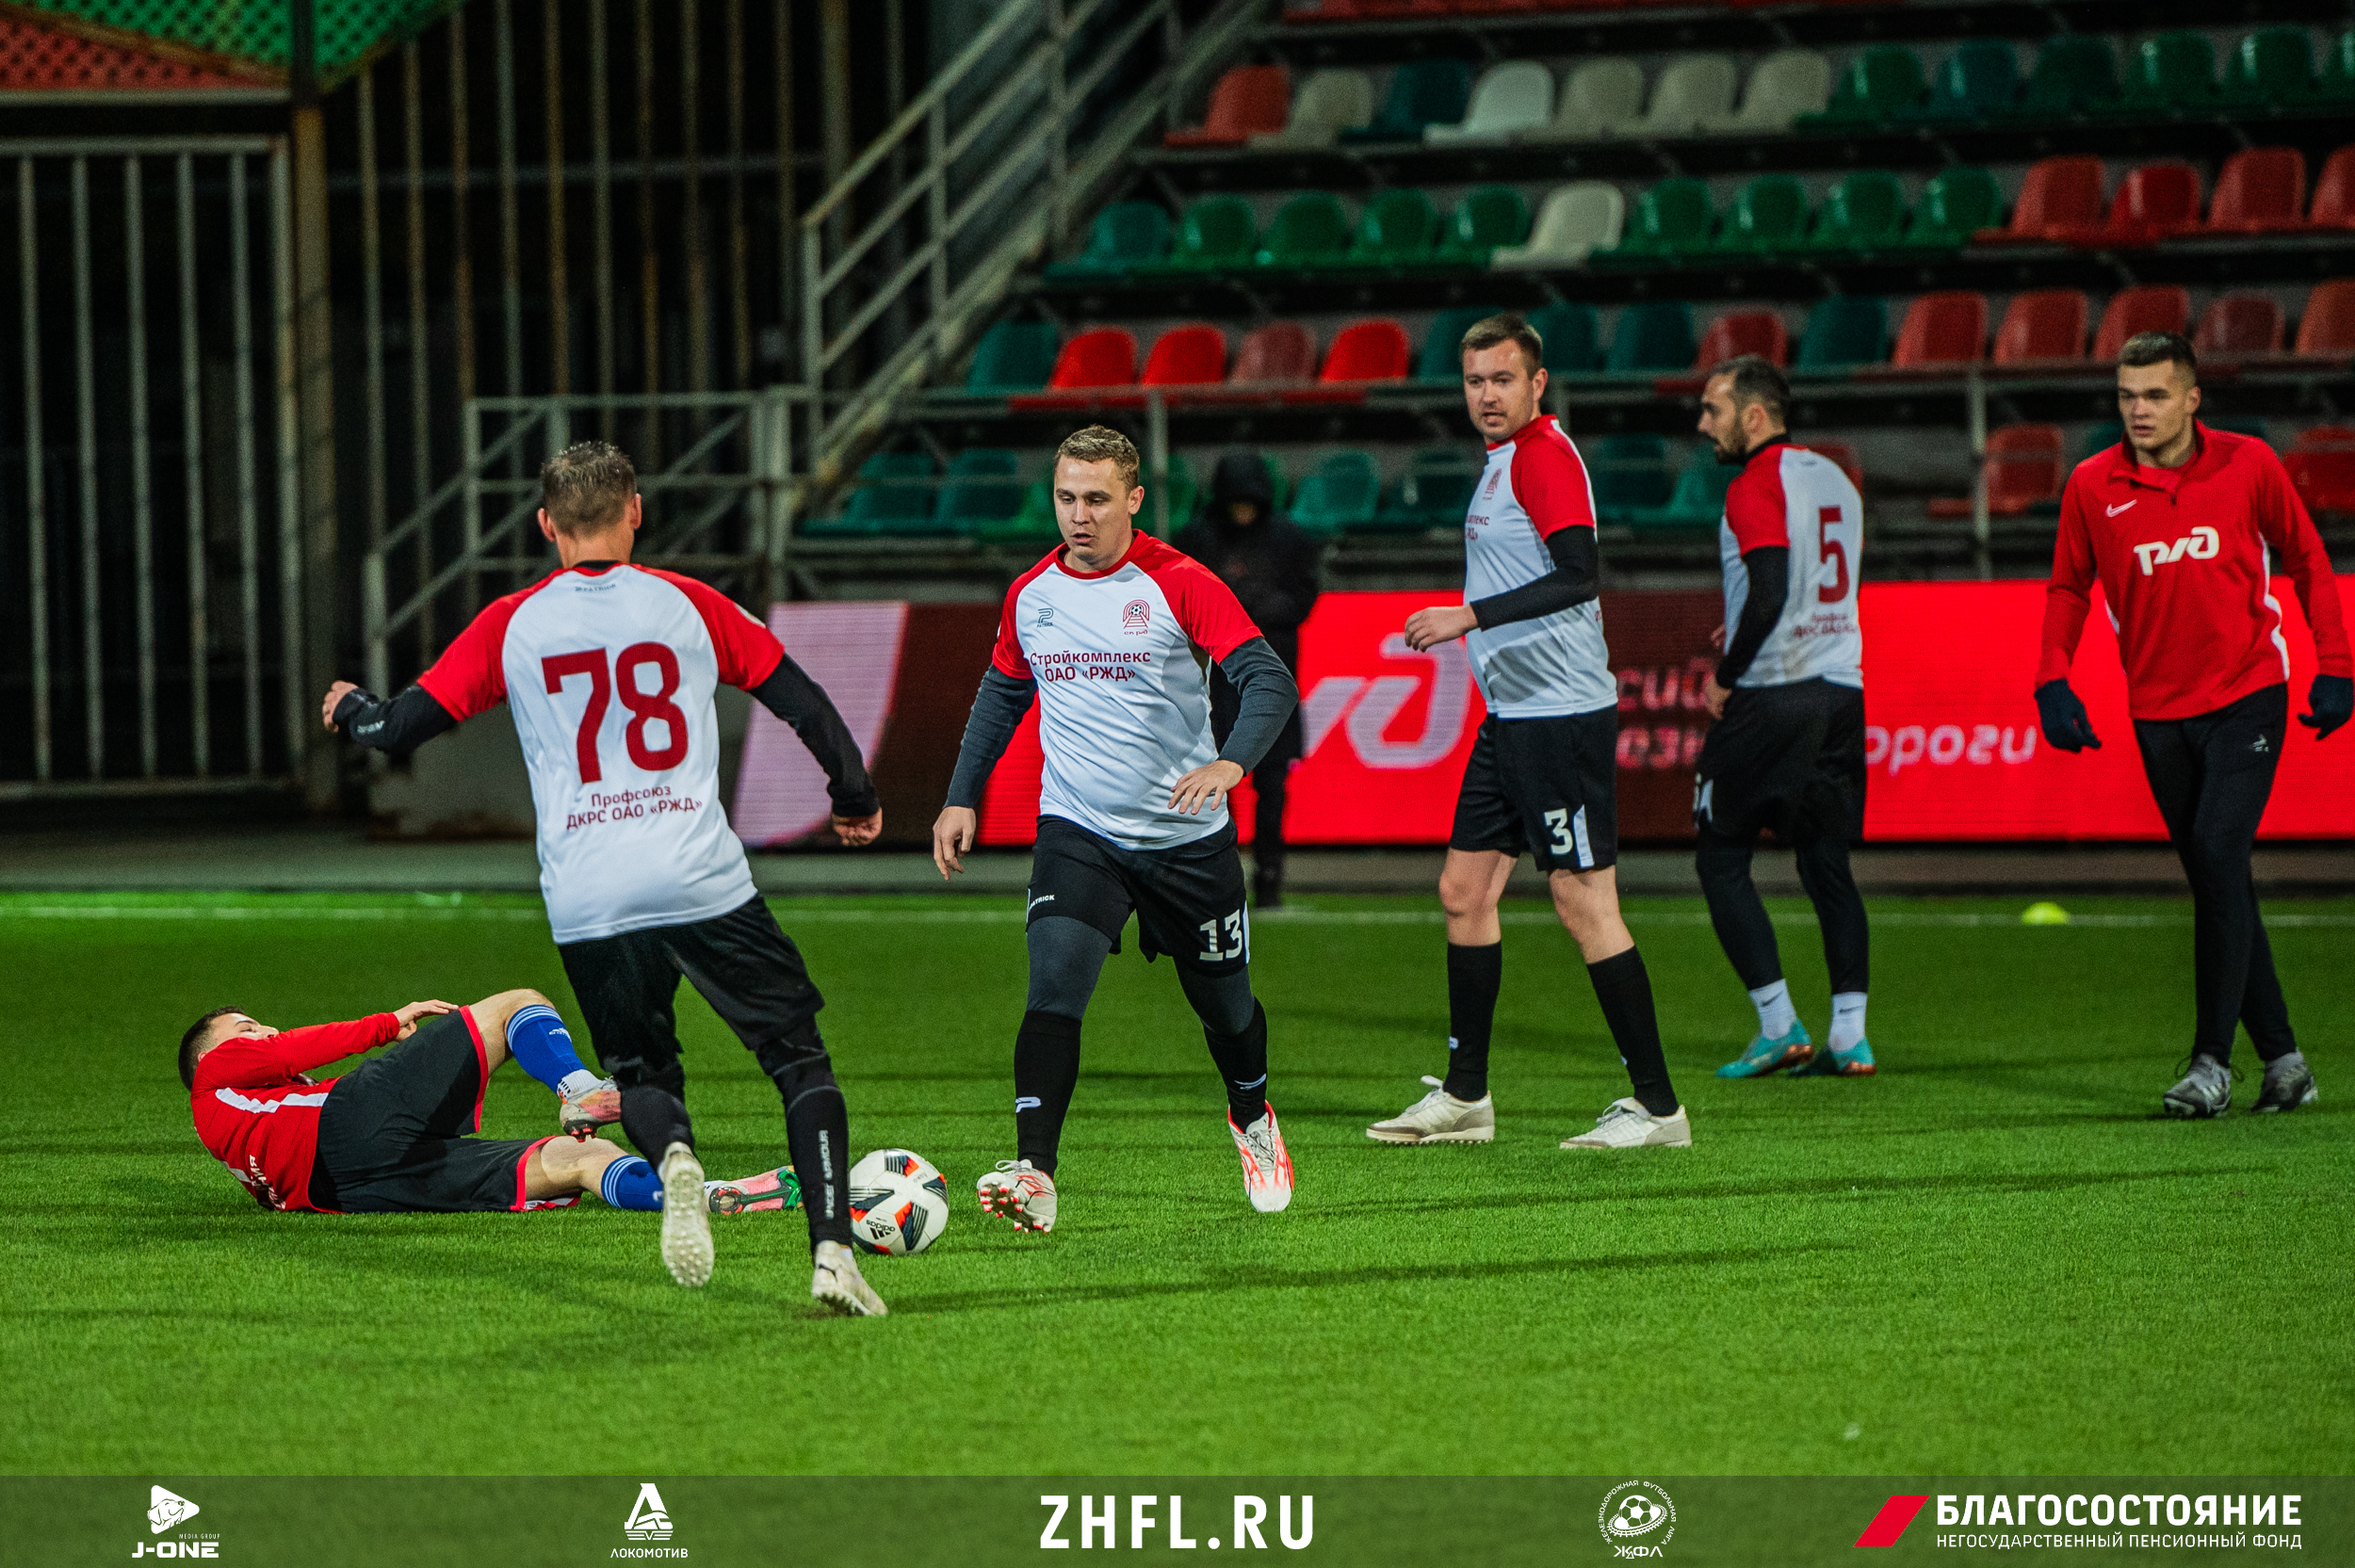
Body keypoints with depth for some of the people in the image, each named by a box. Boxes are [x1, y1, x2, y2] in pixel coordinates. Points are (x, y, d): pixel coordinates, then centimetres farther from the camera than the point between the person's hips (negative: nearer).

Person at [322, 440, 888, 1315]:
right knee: (799, 1059, 7)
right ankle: (832, 1249, -12)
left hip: (589, 904, 1)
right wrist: (855, 798, 26)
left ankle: (672, 1152, -17)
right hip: (702, 879, -1)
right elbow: (803, 702, 10)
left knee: (640, 1073, 19)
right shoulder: (686, 605, 6)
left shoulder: (511, 626, 6)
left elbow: (401, 729, 9)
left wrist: (351, 710, 32)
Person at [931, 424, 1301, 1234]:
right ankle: (1033, 1173, -30)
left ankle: (1252, 1120, 46)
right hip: (1078, 832, 2)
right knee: (1054, 990, -21)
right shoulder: (1031, 593, 3)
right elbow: (1003, 694, 20)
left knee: (1225, 1005, 14)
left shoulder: (1179, 584, -11)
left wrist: (1230, 761, -37)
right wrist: (962, 796, 12)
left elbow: (1267, 680, -18)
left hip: (1188, 835, -2)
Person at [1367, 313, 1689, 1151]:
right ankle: (1464, 1097, 19)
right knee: (1464, 890, 11)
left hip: (1563, 715, -10)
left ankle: (1657, 1106, -5)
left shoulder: (1545, 454, -13)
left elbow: (1578, 577, -23)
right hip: (1512, 716, 10)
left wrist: (1470, 616, -23)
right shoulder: (1505, 460, 16)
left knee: (1583, 902, -9)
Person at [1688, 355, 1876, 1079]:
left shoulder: (1755, 486, -12)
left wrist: (1726, 676, -11)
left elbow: (1769, 595, -21)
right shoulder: (1835, 480, 15)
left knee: (1721, 859, 3)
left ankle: (1779, 1025, -4)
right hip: (1841, 688, 8)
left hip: (1770, 695, -8)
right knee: (1827, 863, 9)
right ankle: (1850, 1034, 1)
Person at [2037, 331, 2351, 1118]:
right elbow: (2069, 589, 10)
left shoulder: (2248, 464, -4)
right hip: (2159, 712, 3)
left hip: (2247, 694, -3)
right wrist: (2054, 682, -4)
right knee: (2215, 880, 6)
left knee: (2218, 855, -17)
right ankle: (2281, 1055, 15)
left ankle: (2212, 1061, -16)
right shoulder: (2092, 486, 0)